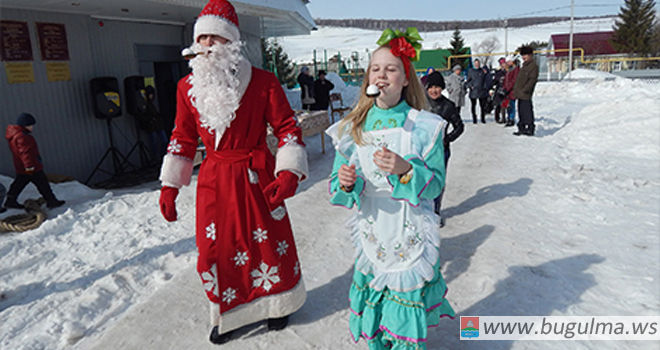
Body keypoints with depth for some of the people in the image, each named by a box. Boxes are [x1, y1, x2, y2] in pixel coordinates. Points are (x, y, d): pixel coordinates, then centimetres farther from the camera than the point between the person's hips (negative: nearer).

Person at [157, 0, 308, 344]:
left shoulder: (262, 82, -8)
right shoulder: (188, 87, 3)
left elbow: (287, 128, -4)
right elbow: (183, 138, 11)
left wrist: (289, 174, -16)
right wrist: (169, 186, 10)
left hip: (257, 177, -2)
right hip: (213, 179, 3)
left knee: (270, 243, 8)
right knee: (214, 249, 10)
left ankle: (277, 303, 37)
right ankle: (227, 314, 35)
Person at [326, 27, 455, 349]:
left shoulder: (424, 126, -7)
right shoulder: (352, 129, -1)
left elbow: (436, 184, -7)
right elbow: (338, 190, 2)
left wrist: (405, 170, -26)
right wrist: (345, 183, -21)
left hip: (412, 236, -2)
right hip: (371, 235, 2)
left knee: (407, 302, 6)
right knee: (372, 303, 14)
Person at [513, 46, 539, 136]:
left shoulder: (533, 65, -8)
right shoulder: (525, 65, 20)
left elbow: (532, 79, -16)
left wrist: (525, 90, -22)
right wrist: (516, 90, 17)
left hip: (526, 95, -9)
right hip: (520, 94, 9)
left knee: (527, 112, -7)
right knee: (521, 111, 12)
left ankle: (530, 129, -1)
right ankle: (522, 128, 18)